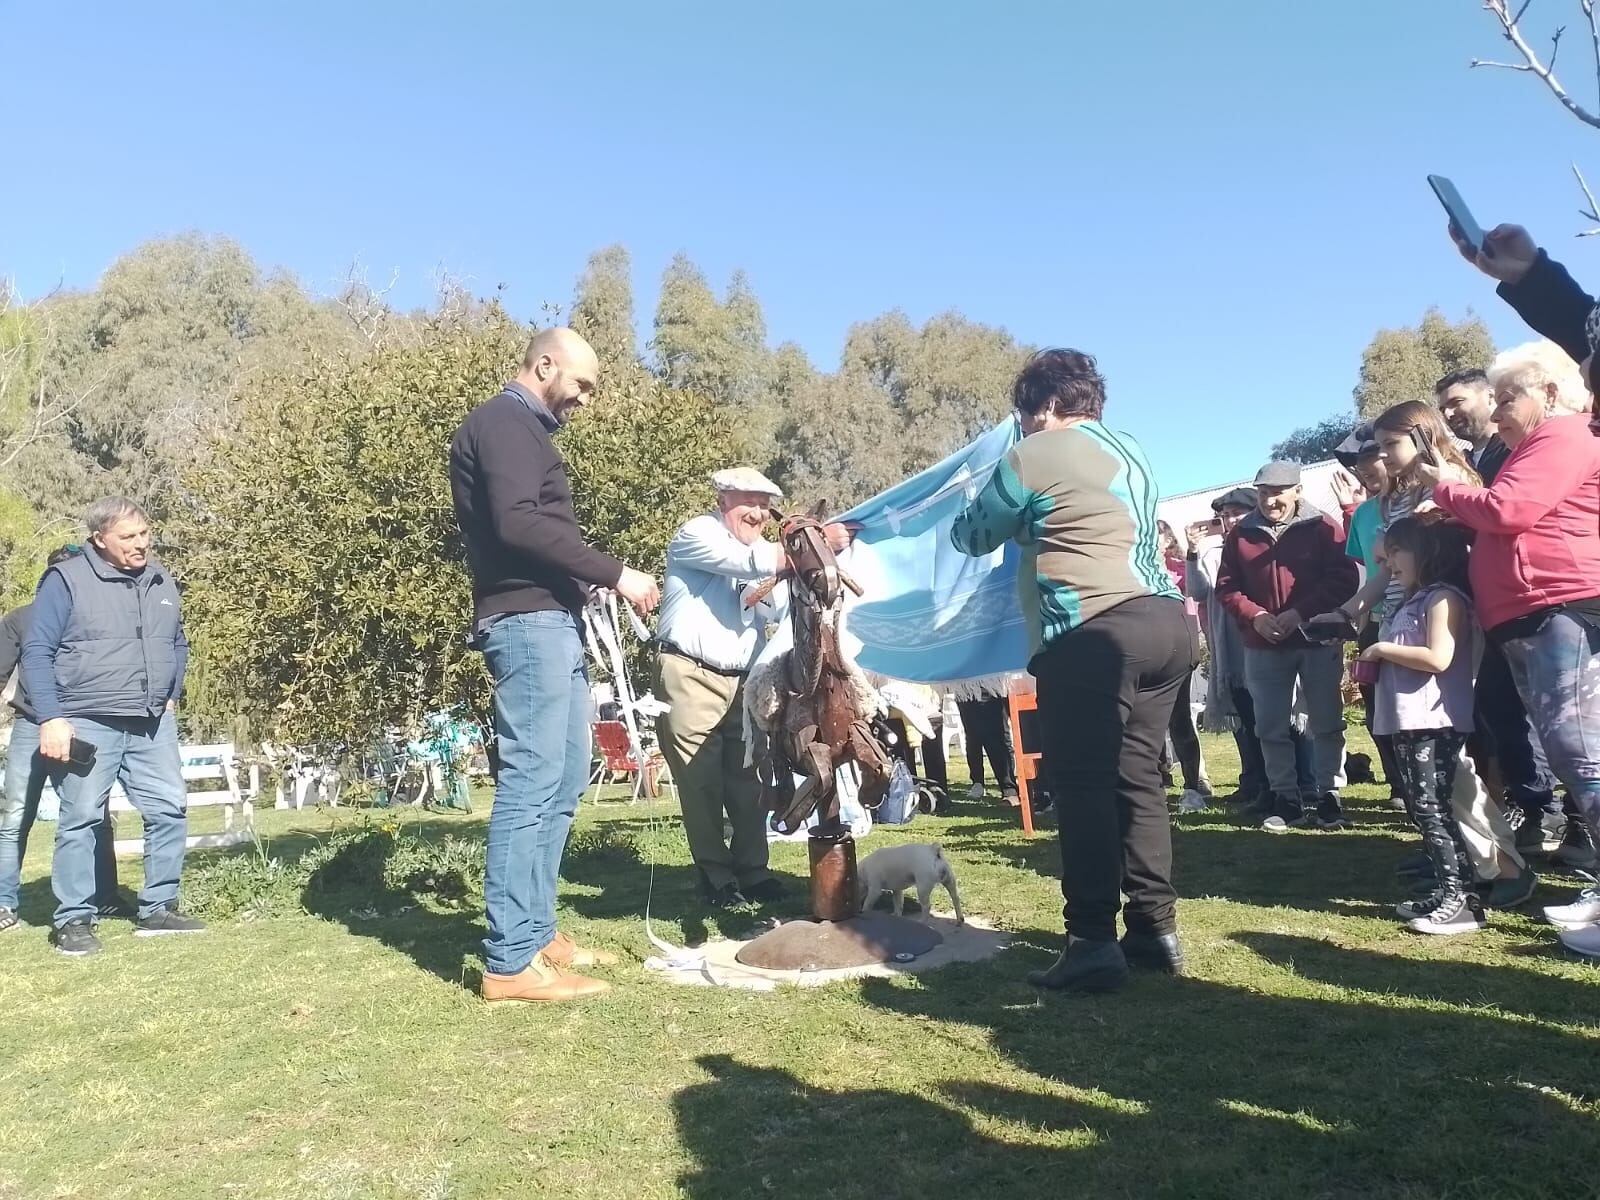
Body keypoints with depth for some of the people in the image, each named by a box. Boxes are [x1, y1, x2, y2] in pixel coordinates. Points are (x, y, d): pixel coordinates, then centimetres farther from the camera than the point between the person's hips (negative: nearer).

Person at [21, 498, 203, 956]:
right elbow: (37, 651, -9)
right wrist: (50, 718, -15)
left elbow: (178, 644, 22)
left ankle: (158, 909, 16)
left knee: (170, 810, 5)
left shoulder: (162, 581, 10)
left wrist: (171, 697, 12)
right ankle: (73, 920, 12)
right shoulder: (66, 580, -7)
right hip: (87, 724, -5)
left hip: (152, 724, 6)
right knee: (81, 821, 1)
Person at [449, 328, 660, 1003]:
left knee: (562, 781, 12)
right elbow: (517, 523, -21)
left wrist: (597, 581, 9)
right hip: (528, 621, -11)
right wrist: (614, 574, -20)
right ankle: (511, 963, -9)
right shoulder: (503, 422, -6)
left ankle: (535, 930, 20)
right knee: (531, 781, -12)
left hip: (552, 620, 11)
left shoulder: (526, 431, 25)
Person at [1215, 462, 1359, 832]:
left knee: (1327, 723, 4)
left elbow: (1344, 579, -9)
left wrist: (1299, 613, -18)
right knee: (1271, 728, 4)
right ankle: (1285, 799, 14)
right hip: (1263, 646, 2)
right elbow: (1226, 586, 5)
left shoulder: (1323, 527, -3)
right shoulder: (1240, 534, 5)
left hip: (1318, 640, -2)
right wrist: (1255, 616, -12)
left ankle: (1328, 797, 13)